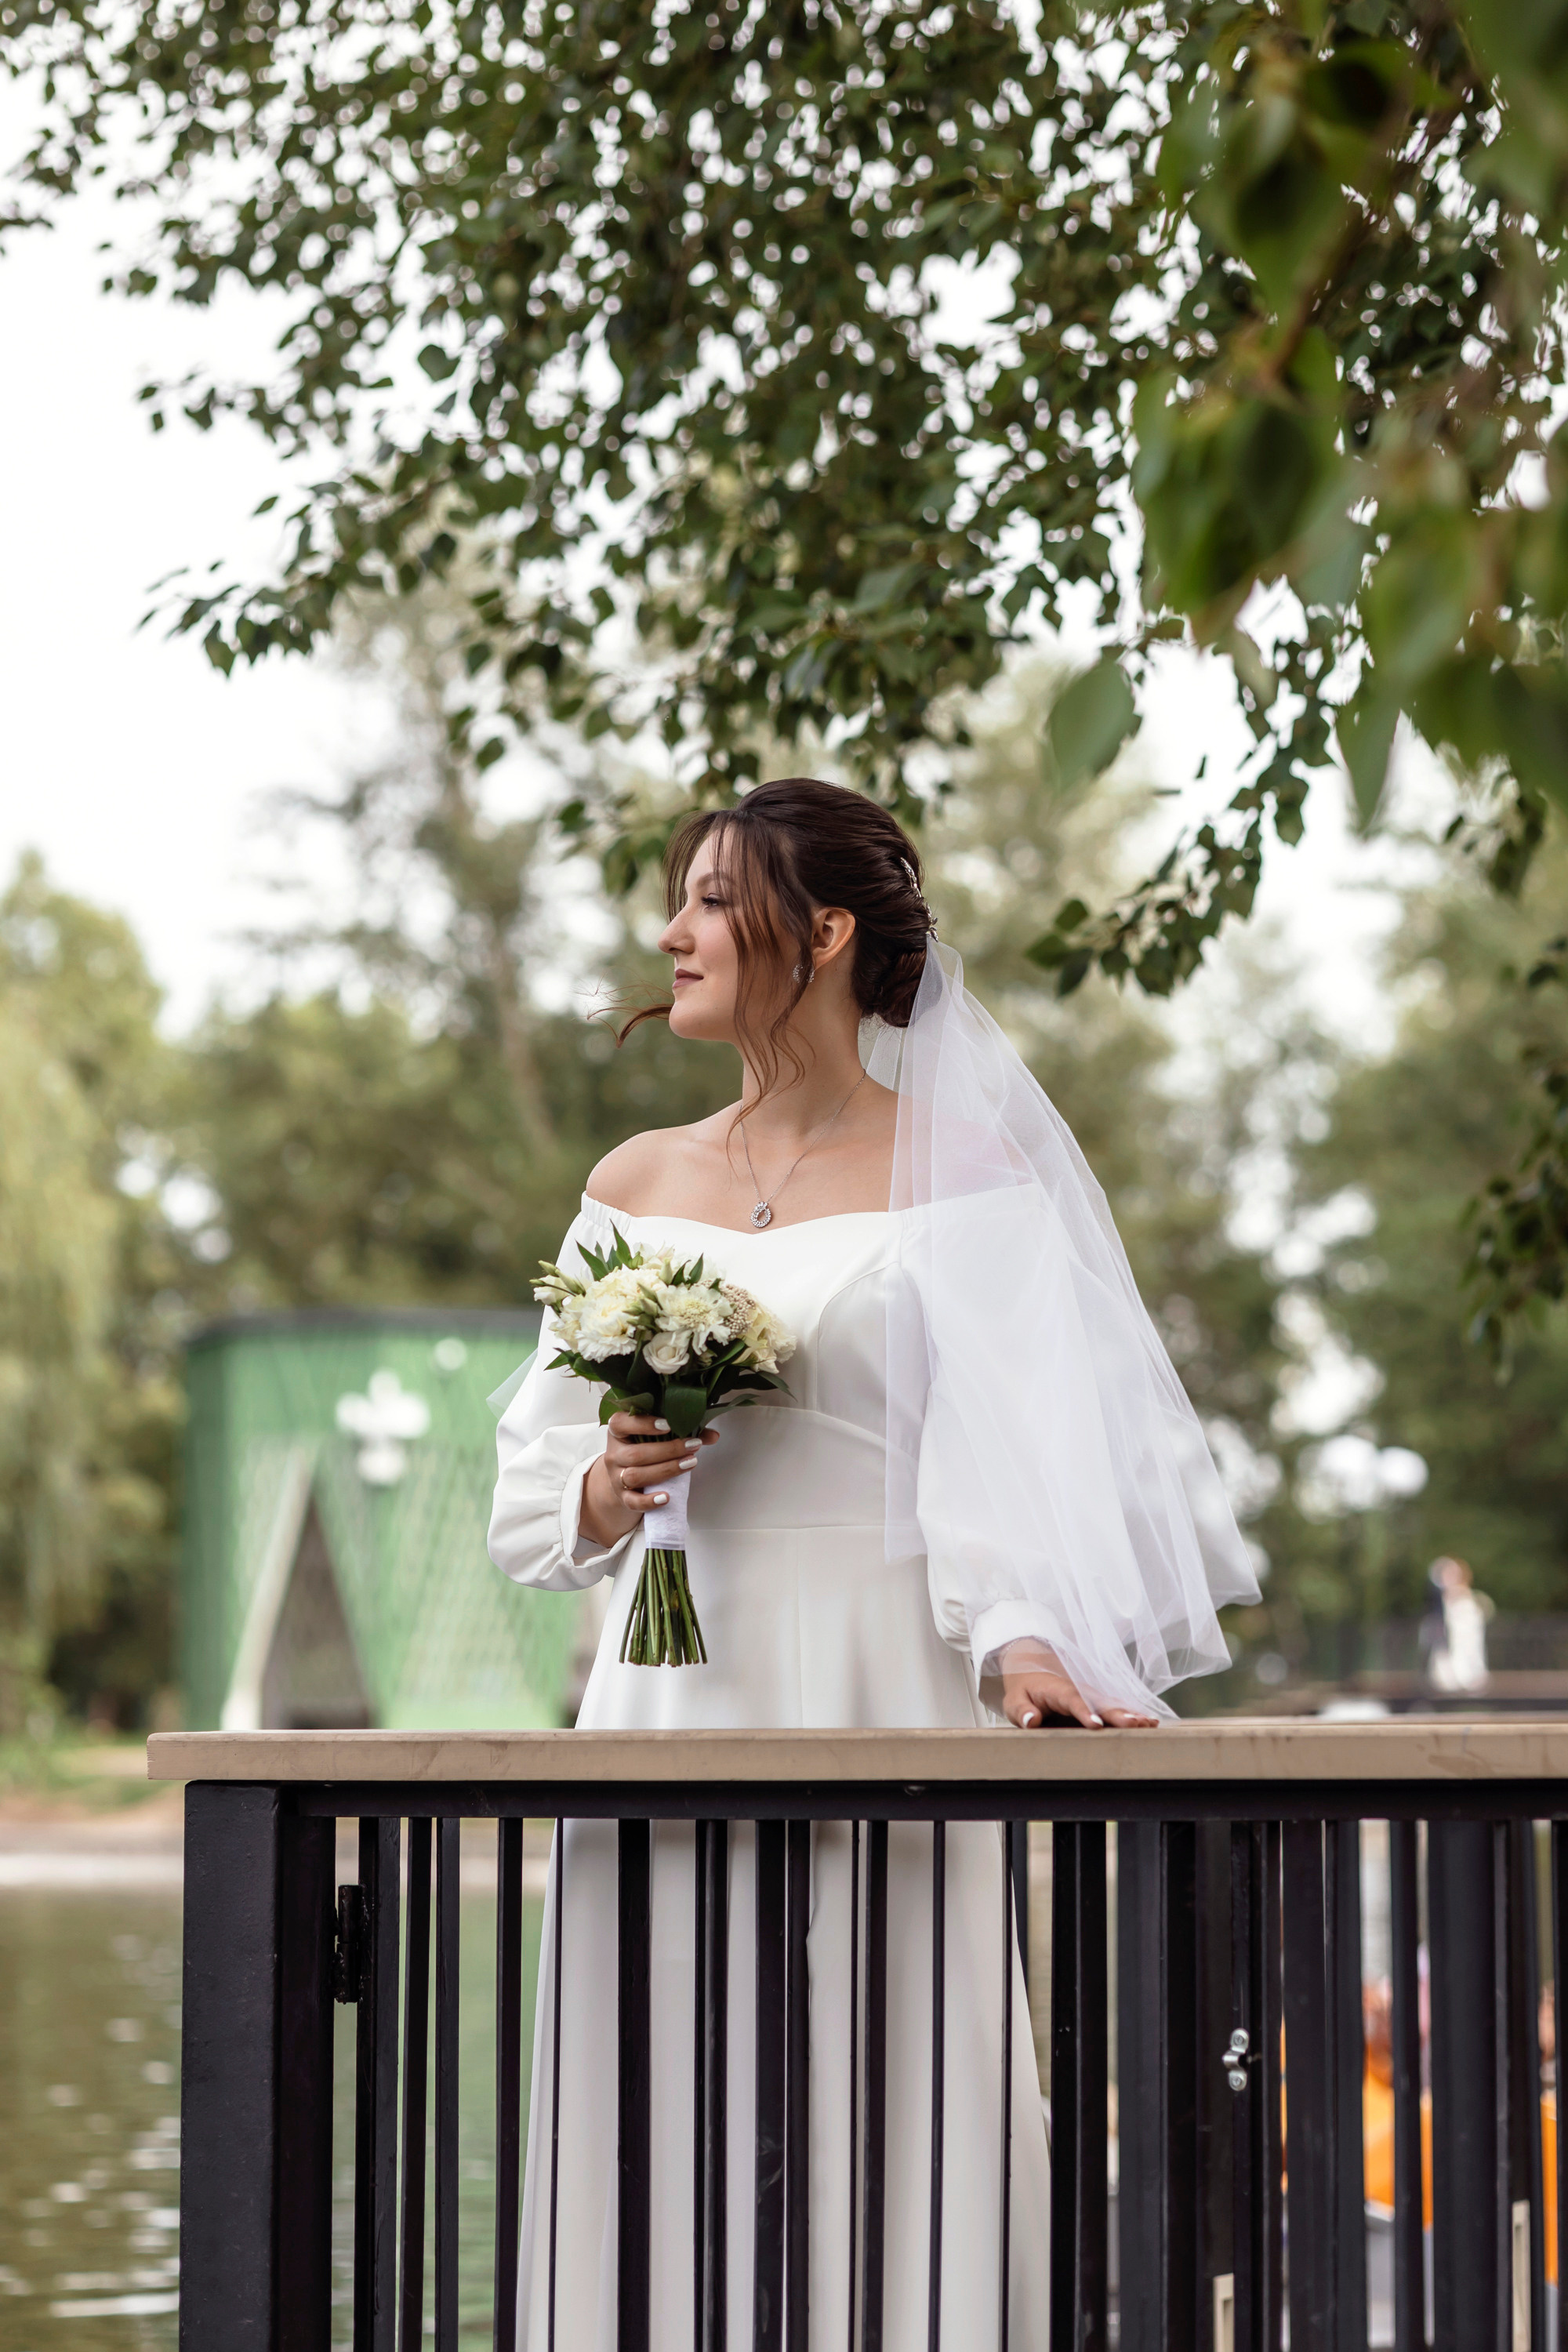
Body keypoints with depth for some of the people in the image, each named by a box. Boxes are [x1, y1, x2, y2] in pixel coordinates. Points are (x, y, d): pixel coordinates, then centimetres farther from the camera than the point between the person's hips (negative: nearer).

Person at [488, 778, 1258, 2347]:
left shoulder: (960, 1175, 0)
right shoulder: (636, 1185, 14)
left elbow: (1000, 1439, -12)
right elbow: (533, 1487, 13)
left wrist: (1019, 1640, -27)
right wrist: (603, 1497, -8)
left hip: (870, 1695, -4)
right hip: (672, 1692, 4)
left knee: (877, 2129, -4)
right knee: (665, 2127, 3)